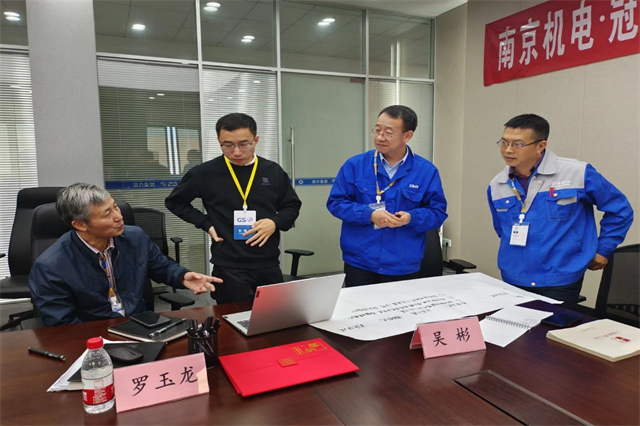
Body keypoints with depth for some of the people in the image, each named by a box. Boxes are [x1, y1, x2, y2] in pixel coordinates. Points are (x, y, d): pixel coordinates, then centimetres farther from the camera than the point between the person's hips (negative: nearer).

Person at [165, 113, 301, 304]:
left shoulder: (273, 171, 1)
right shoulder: (205, 173, -5)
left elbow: (292, 206, 11)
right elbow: (174, 202, 8)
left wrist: (275, 222, -9)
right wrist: (206, 224, -4)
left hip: (269, 266, 3)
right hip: (229, 267, -2)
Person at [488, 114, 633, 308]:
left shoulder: (577, 173, -10)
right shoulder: (496, 185, 1)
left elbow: (620, 210, 4)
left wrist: (603, 250, 6)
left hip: (560, 281, -3)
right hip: (513, 281, 4)